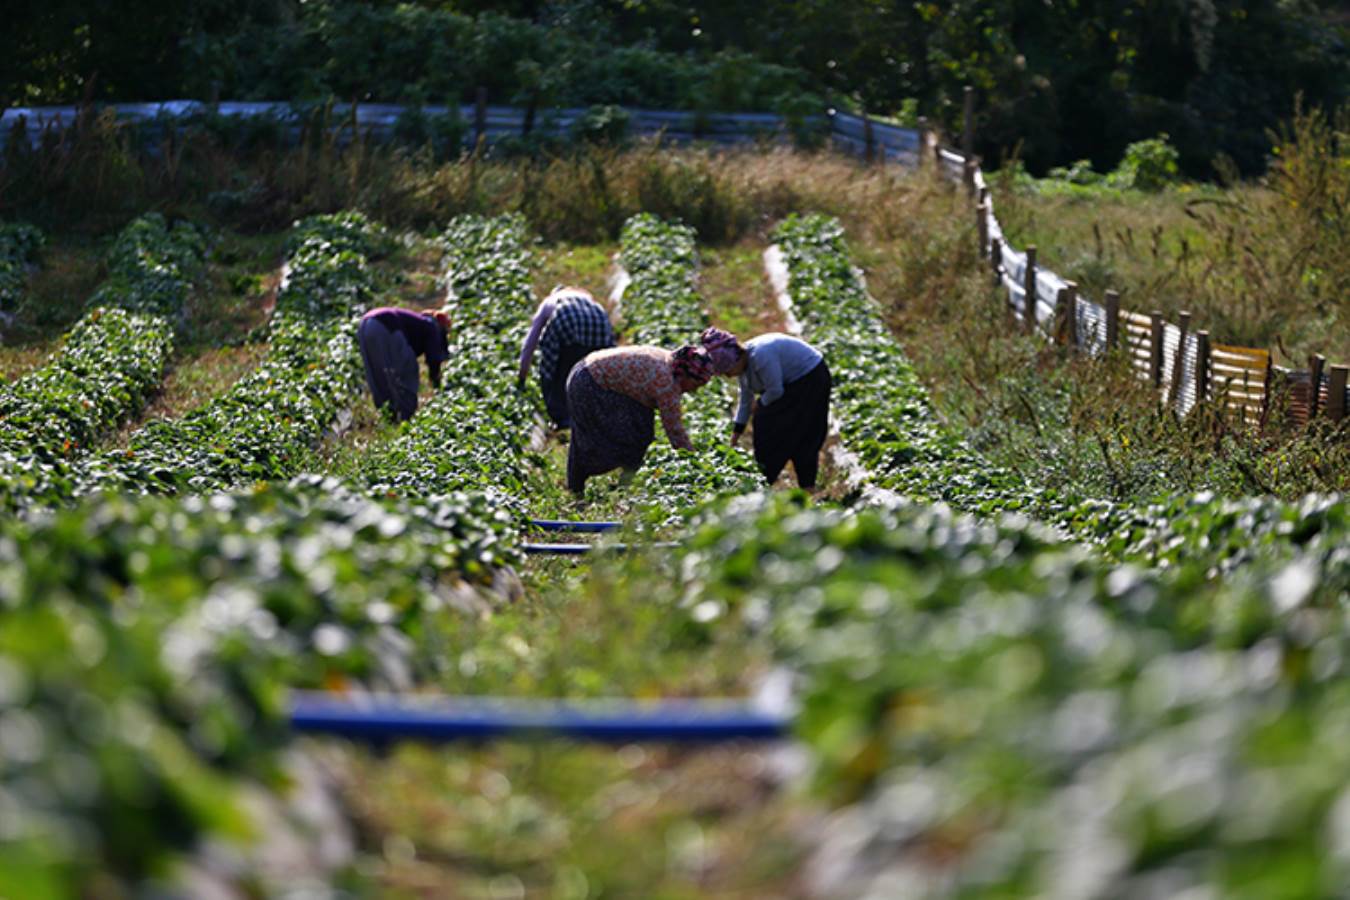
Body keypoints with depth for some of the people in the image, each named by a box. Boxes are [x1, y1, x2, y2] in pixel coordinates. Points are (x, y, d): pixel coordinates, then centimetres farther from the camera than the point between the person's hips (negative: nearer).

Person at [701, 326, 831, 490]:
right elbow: (745, 400, 11)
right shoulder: (744, 362, 0)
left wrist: (761, 404, -5)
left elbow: (775, 391, -25)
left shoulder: (760, 356, -31)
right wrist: (737, 431, 14)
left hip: (810, 378, -9)